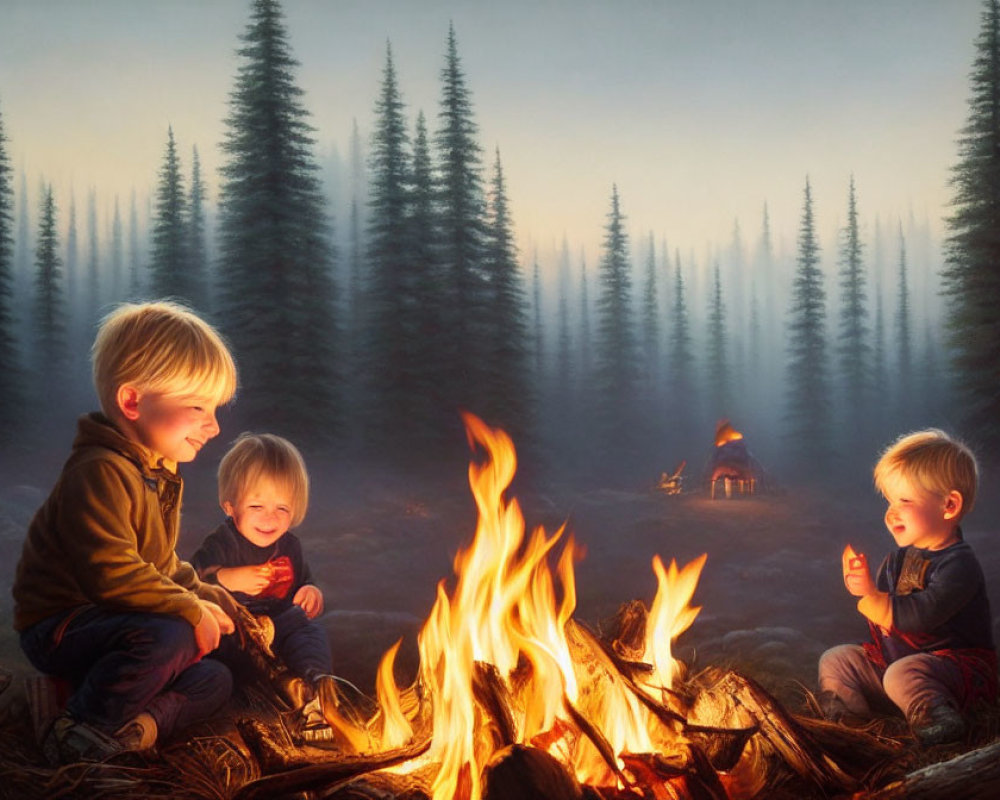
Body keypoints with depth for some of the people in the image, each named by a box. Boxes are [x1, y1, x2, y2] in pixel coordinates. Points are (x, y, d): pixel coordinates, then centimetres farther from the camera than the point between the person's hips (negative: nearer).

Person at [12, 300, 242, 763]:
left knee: (215, 681, 3)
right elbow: (112, 575, -29)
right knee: (169, 638, -35)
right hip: (57, 628, -10)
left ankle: (135, 723, -17)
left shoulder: (159, 477, 14)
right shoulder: (101, 471, -21)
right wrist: (192, 611, -21)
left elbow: (163, 568, 26)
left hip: (103, 622, 10)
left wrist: (211, 600, 11)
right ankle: (79, 732, -20)